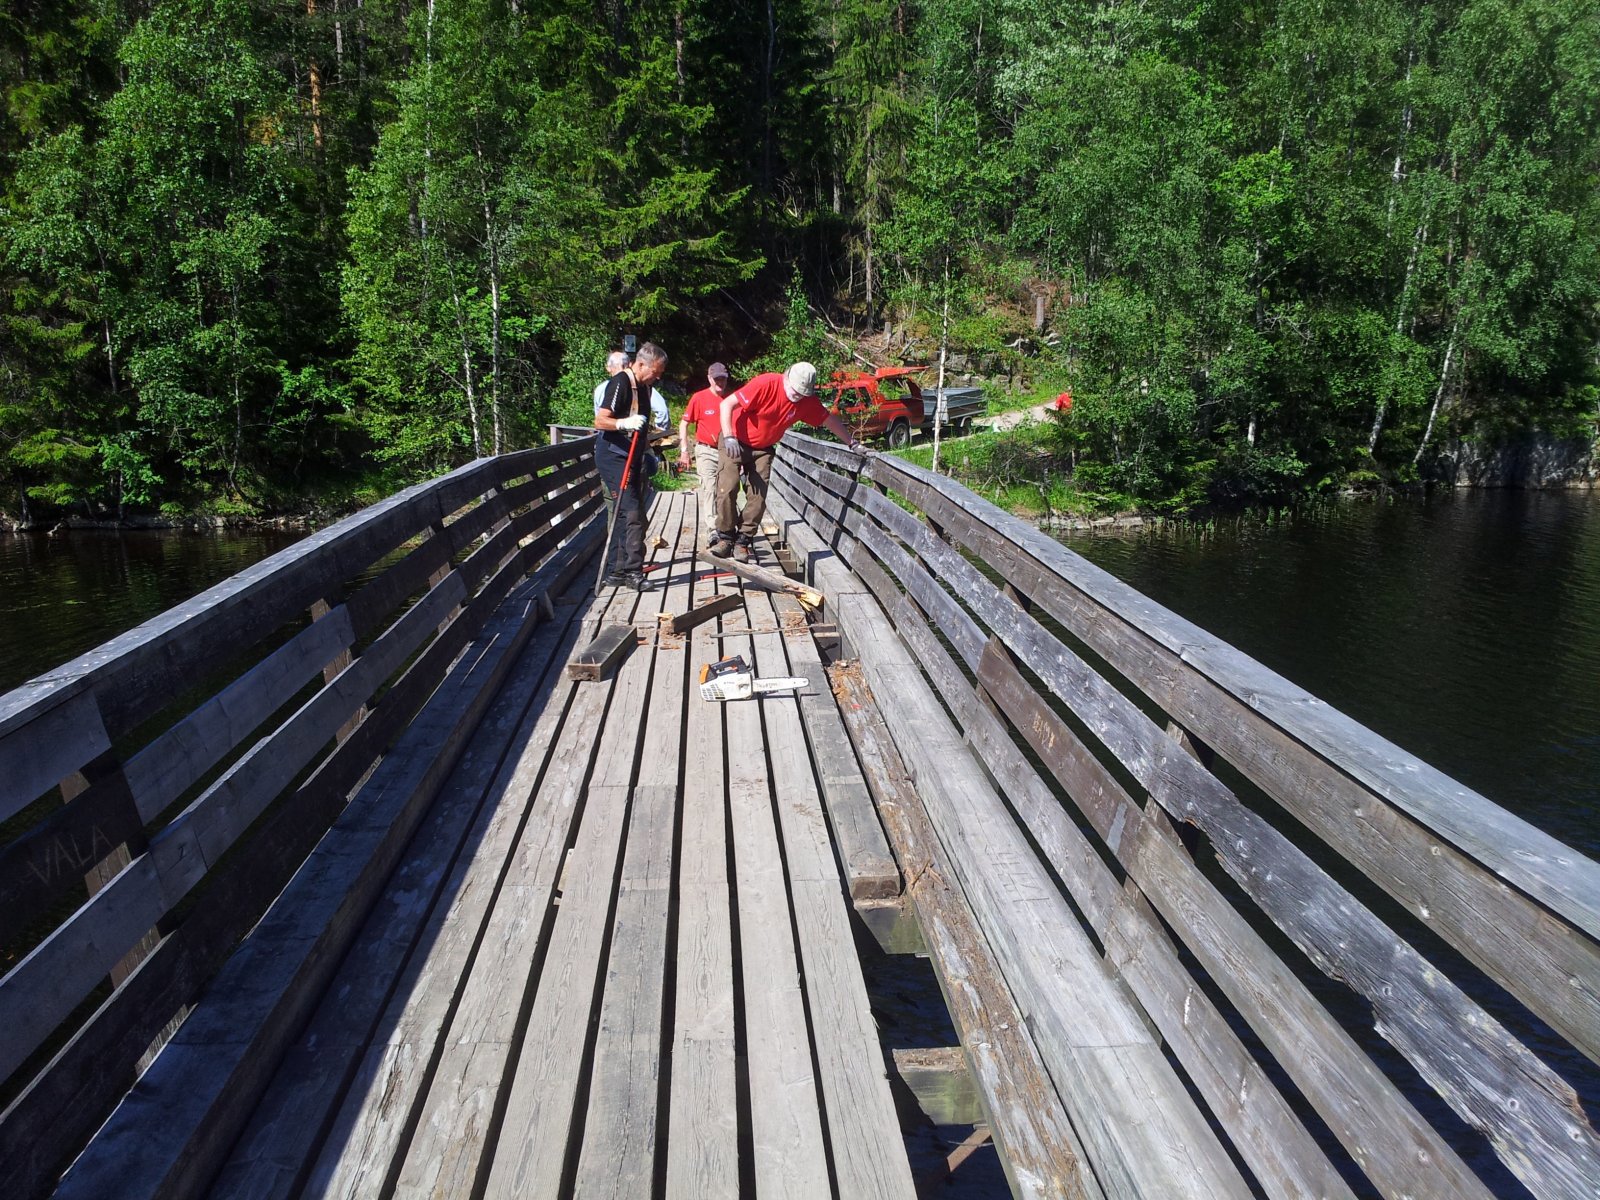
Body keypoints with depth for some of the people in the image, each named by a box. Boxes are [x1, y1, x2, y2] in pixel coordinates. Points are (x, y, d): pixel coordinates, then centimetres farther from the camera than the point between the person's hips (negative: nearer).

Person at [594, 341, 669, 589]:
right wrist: (625, 423, -36)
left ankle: (615, 573, 14)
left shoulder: (645, 386, 12)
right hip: (613, 456, -9)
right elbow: (600, 421, -21)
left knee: (624, 514, 9)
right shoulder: (621, 383, -16)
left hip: (632, 457, 9)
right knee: (631, 512, -15)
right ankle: (632, 571, -11)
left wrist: (647, 452, 27)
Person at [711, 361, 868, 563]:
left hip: (763, 448, 4)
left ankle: (743, 541, 3)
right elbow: (727, 404, -26)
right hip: (736, 442, -4)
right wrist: (729, 437, -34)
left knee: (758, 496, -7)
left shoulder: (807, 401, -10)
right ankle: (725, 537, 1)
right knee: (727, 488, -14)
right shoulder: (766, 384, -26)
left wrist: (852, 443, 8)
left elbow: (829, 420, 5)